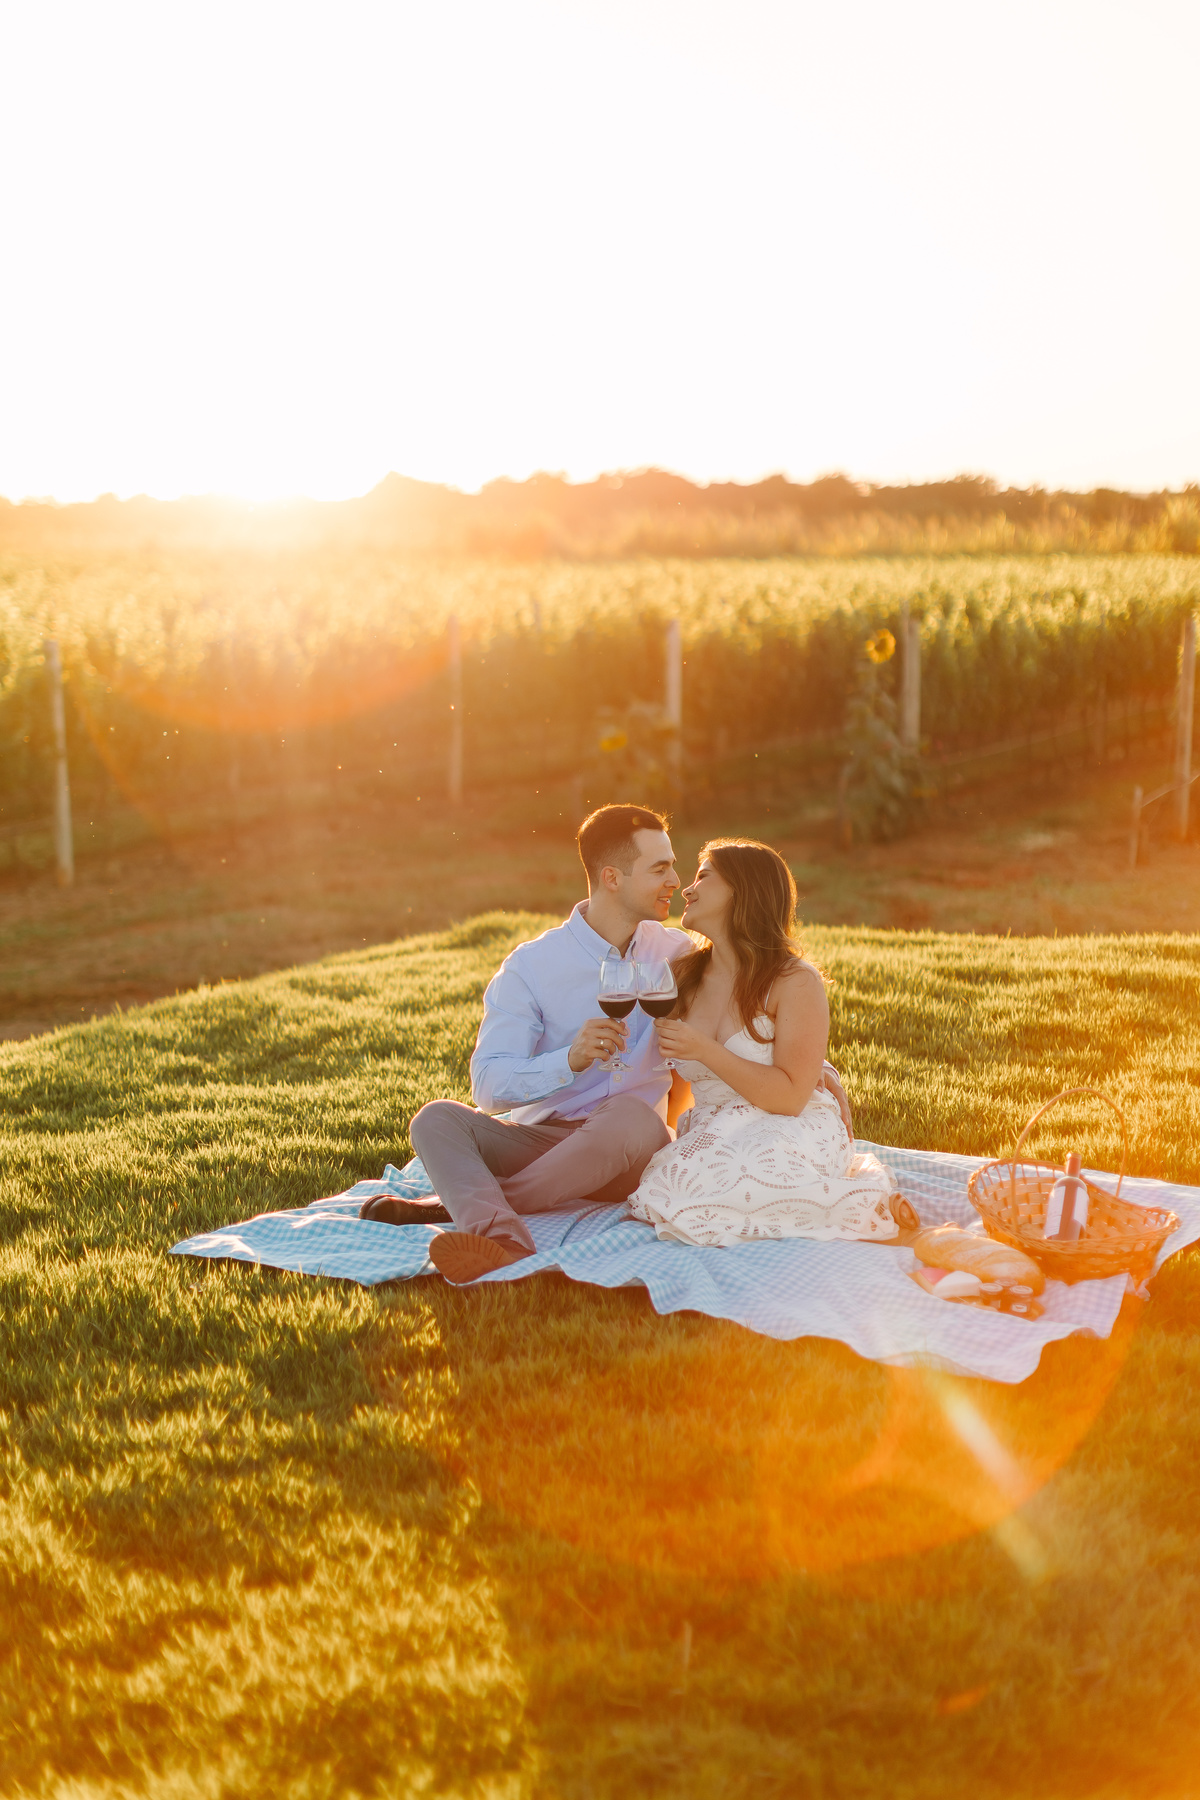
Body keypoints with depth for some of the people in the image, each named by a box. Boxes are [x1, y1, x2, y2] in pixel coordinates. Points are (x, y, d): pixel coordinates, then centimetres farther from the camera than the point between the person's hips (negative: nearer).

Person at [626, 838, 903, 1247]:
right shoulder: (682, 976, 10)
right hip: (712, 1140, 8)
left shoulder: (795, 981, -8)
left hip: (790, 1140, -7)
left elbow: (790, 1097, -15)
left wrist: (705, 1051, -20)